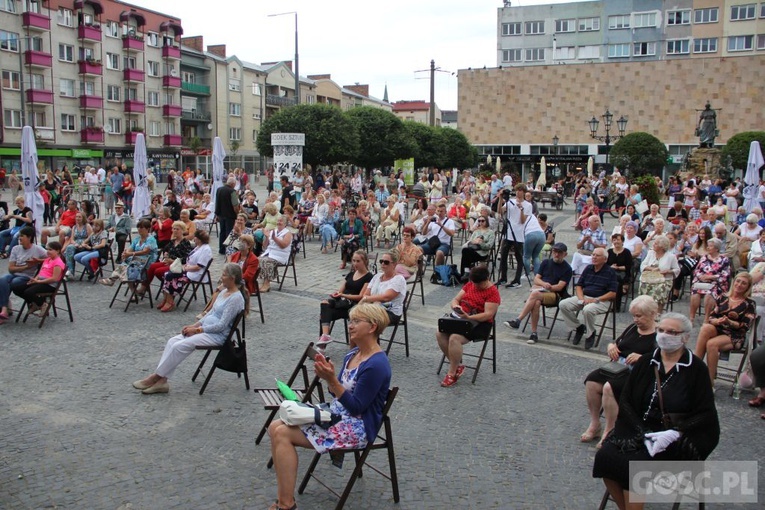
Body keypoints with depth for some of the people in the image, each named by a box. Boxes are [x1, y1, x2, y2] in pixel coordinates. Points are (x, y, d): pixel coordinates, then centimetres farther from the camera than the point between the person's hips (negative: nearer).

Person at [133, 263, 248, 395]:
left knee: (179, 346, -21)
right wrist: (194, 325, 3)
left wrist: (196, 329, -15)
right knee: (172, 341, -7)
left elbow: (221, 325, -21)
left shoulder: (236, 298, -18)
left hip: (218, 335, -9)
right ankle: (161, 381, -13)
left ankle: (156, 377, -8)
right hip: (207, 329, 9)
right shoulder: (224, 292, 11)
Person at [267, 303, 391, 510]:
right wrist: (327, 374, -6)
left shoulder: (376, 365, -20)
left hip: (357, 428, -10)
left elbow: (356, 407, -20)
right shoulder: (353, 354, 8)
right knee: (275, 427, -4)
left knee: (282, 434, -17)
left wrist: (332, 380, -26)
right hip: (335, 414, 10)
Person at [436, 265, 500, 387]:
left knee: (455, 338, -31)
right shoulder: (469, 285, 12)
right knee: (440, 333, -18)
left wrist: (468, 317, -30)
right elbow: (455, 300, 13)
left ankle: (452, 374, -18)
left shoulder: (493, 292, -8)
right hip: (461, 318, 7)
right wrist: (455, 306, -12)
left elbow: (488, 314, -17)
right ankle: (457, 365, -5)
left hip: (480, 324, -7)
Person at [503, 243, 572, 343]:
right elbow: (536, 279, 11)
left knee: (535, 294, -35)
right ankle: (534, 333, -33)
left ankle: (517, 320, -38)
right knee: (536, 302, -34)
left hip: (555, 295, -3)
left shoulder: (567, 269, 2)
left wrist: (548, 287, -18)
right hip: (539, 290, 4)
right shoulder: (546, 262, 17)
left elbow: (559, 287, -6)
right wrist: (544, 284, -10)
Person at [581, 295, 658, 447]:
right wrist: (611, 346, 5)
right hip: (617, 367, 7)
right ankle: (594, 425, -7)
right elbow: (615, 344, 28)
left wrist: (641, 358, -25)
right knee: (591, 381, -19)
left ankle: (609, 433, -18)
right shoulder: (632, 328, 18)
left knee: (610, 387, -32)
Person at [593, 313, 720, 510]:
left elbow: (706, 414, -6)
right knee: (604, 456, -19)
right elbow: (626, 401, 2)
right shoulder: (645, 362, 7)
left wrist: (673, 433, -19)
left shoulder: (695, 368, -3)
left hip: (675, 438, -4)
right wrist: (644, 433, -13)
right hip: (640, 430, 4)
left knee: (633, 466, -27)